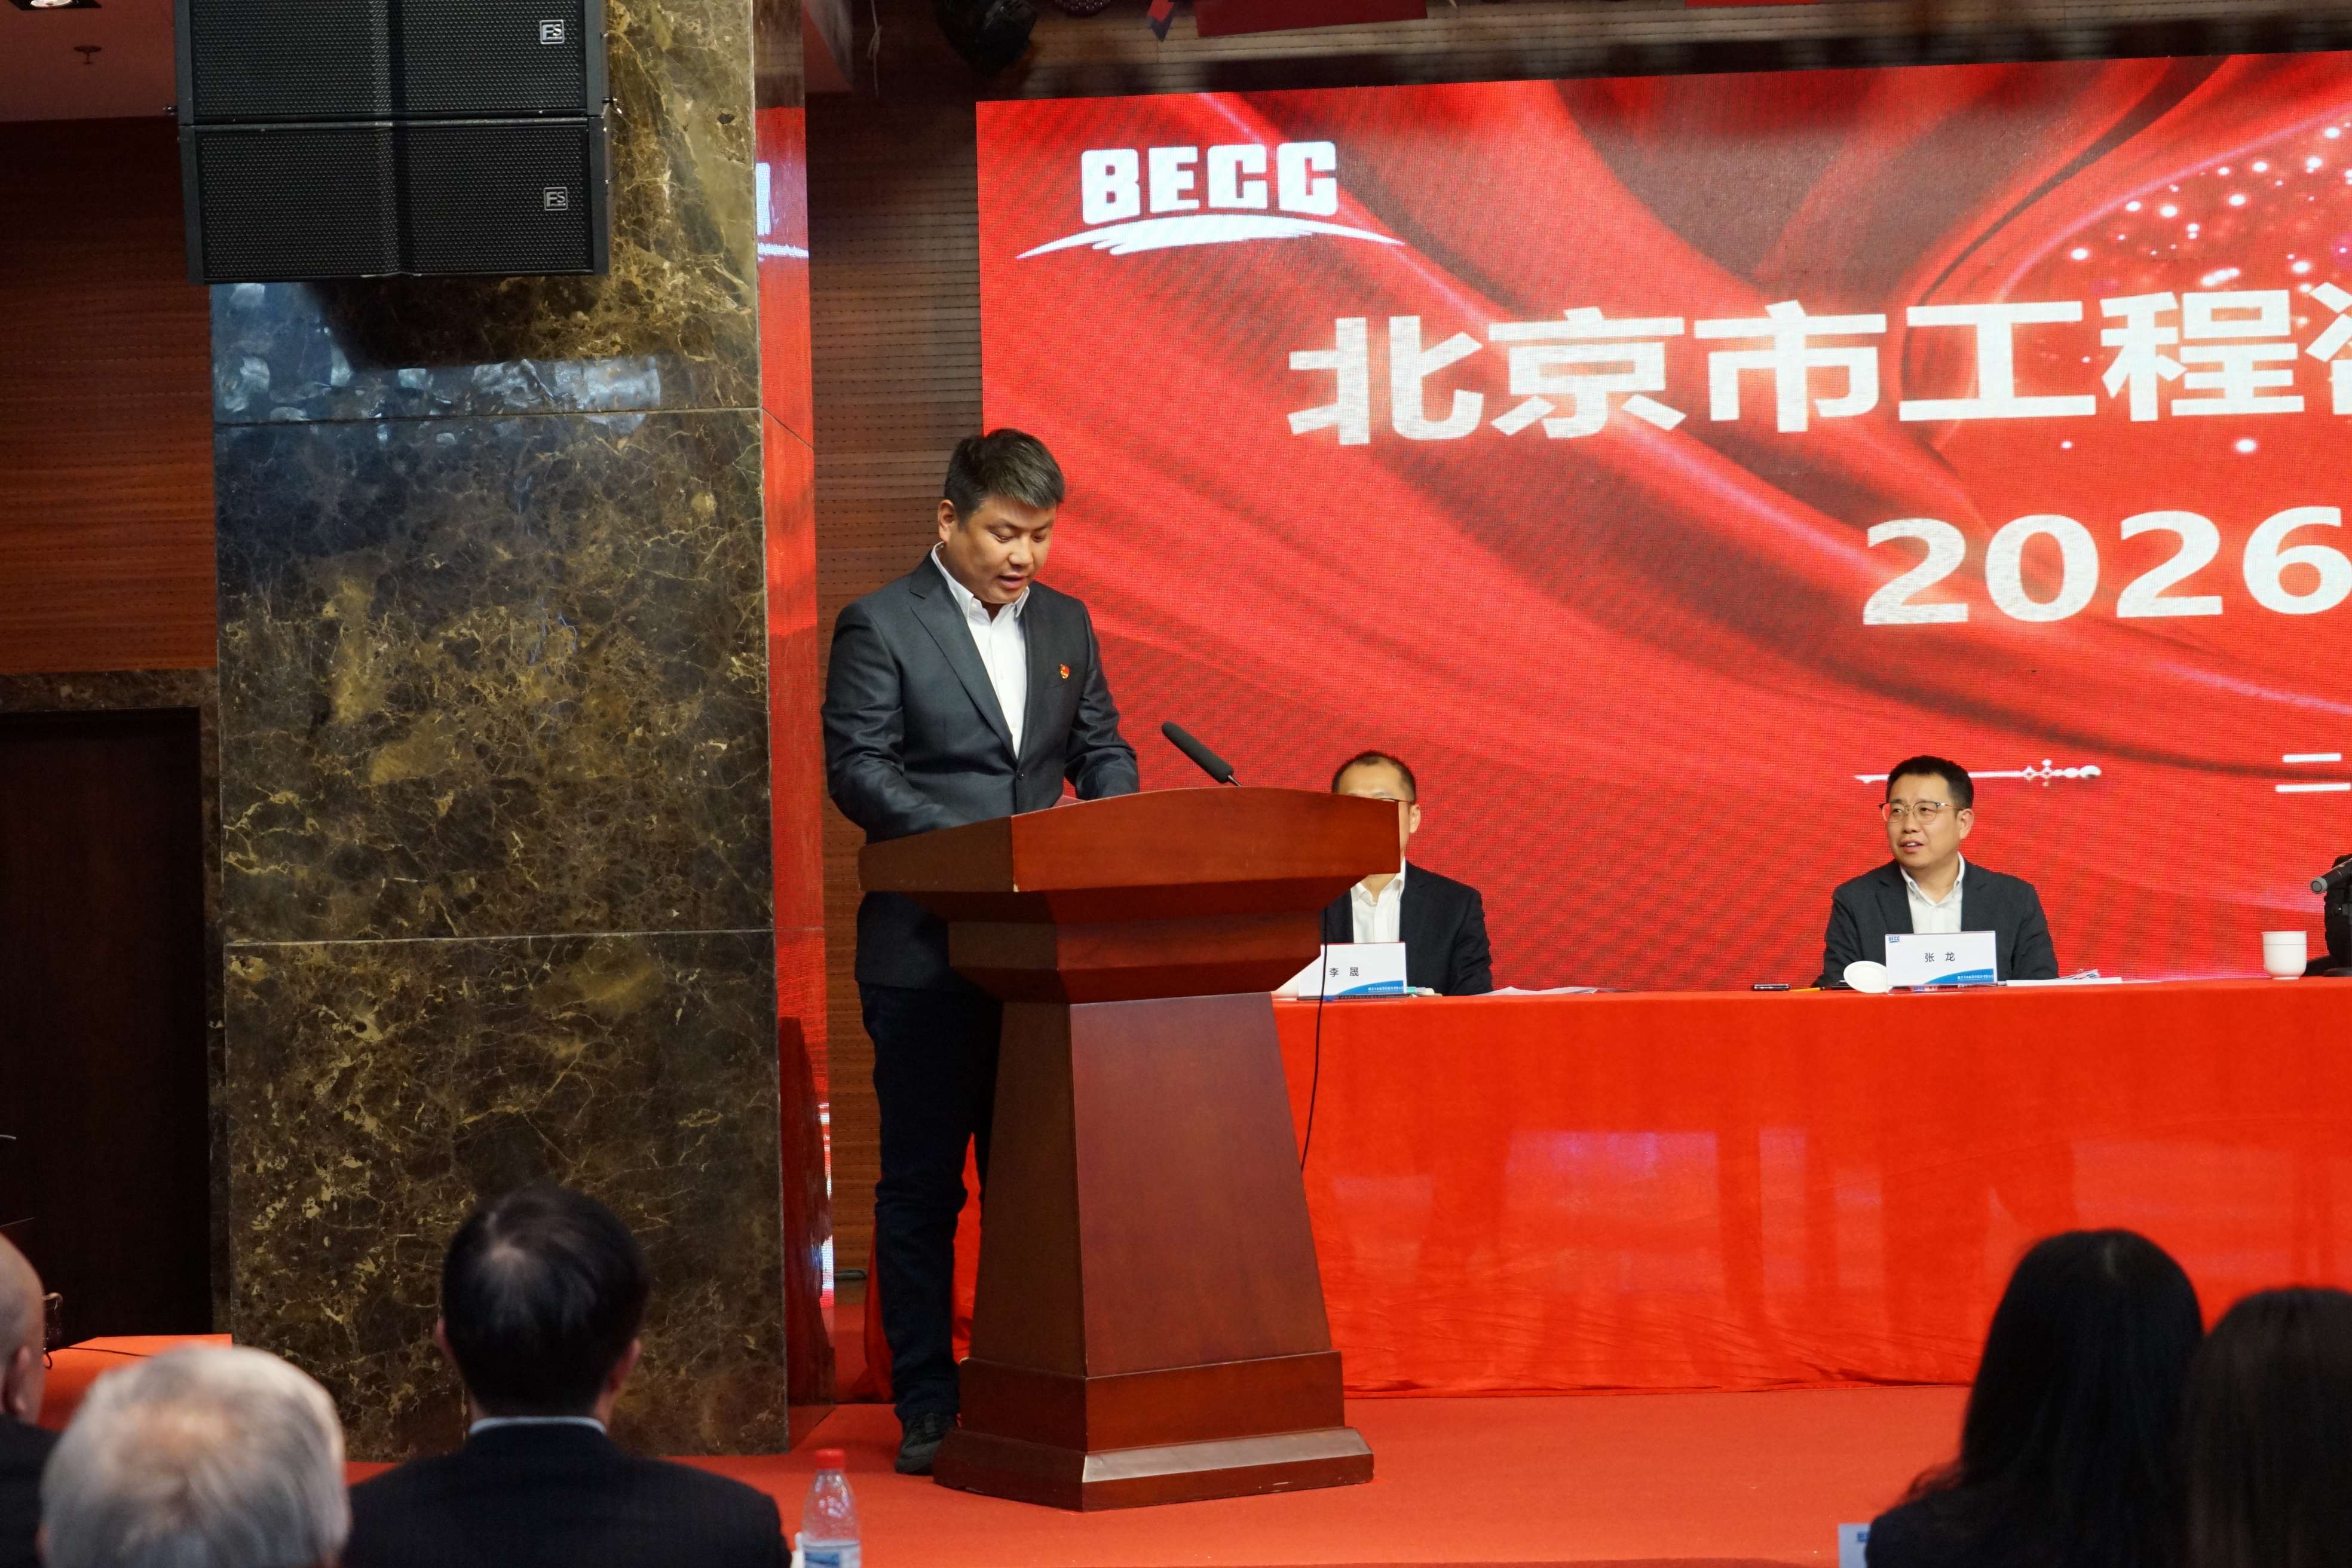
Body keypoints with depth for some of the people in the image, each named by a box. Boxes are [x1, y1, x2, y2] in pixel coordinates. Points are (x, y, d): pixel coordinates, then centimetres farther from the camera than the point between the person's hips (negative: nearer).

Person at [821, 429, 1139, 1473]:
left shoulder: (1064, 624, 13)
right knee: (921, 1186, 1)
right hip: (926, 954, -5)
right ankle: (927, 1407, 7)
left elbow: (1101, 749, 16)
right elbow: (858, 769, -10)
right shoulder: (880, 626, -3)